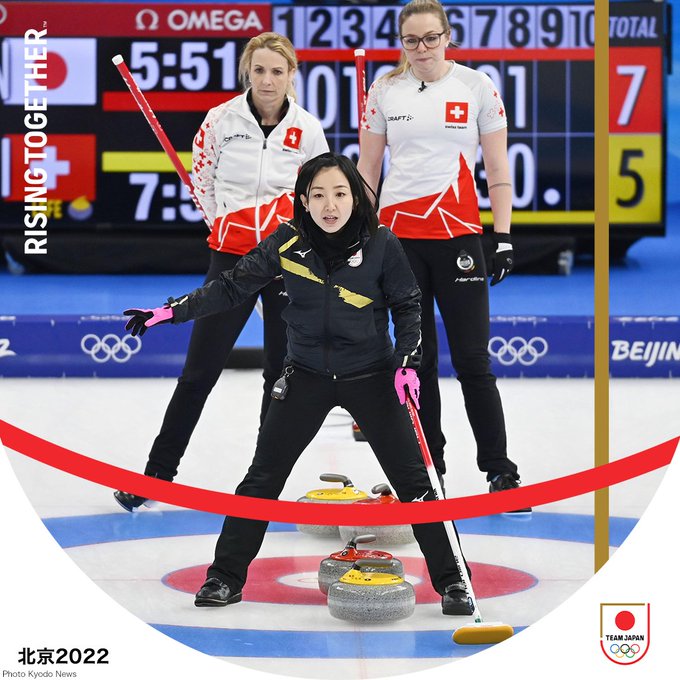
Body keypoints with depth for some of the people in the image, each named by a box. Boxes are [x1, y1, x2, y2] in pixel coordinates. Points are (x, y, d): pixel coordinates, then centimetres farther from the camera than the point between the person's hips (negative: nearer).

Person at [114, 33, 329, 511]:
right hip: (232, 254, -1)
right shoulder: (221, 120, -5)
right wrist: (231, 221, 5)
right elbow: (203, 180, 7)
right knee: (201, 369, 0)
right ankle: (158, 472, 9)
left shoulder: (307, 129, -2)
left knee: (283, 371, 7)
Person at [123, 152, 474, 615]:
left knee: (413, 480, -2)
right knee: (263, 478, 3)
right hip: (307, 377, 1)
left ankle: (451, 581, 8)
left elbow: (408, 306, -2)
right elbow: (233, 287, -2)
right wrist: (174, 311, -8)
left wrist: (408, 363, -14)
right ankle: (226, 578, 14)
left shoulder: (381, 244, -13)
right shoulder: (287, 243, -10)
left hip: (370, 378, -1)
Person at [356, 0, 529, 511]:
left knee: (472, 358, -5)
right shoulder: (383, 91, 5)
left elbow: (498, 170, 2)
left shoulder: (477, 87, -1)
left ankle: (500, 470, 3)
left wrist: (503, 237, -3)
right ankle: (428, 467, 16)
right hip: (398, 234, 2)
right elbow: (367, 170, 10)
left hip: (458, 233, -2)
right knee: (417, 357, 7)